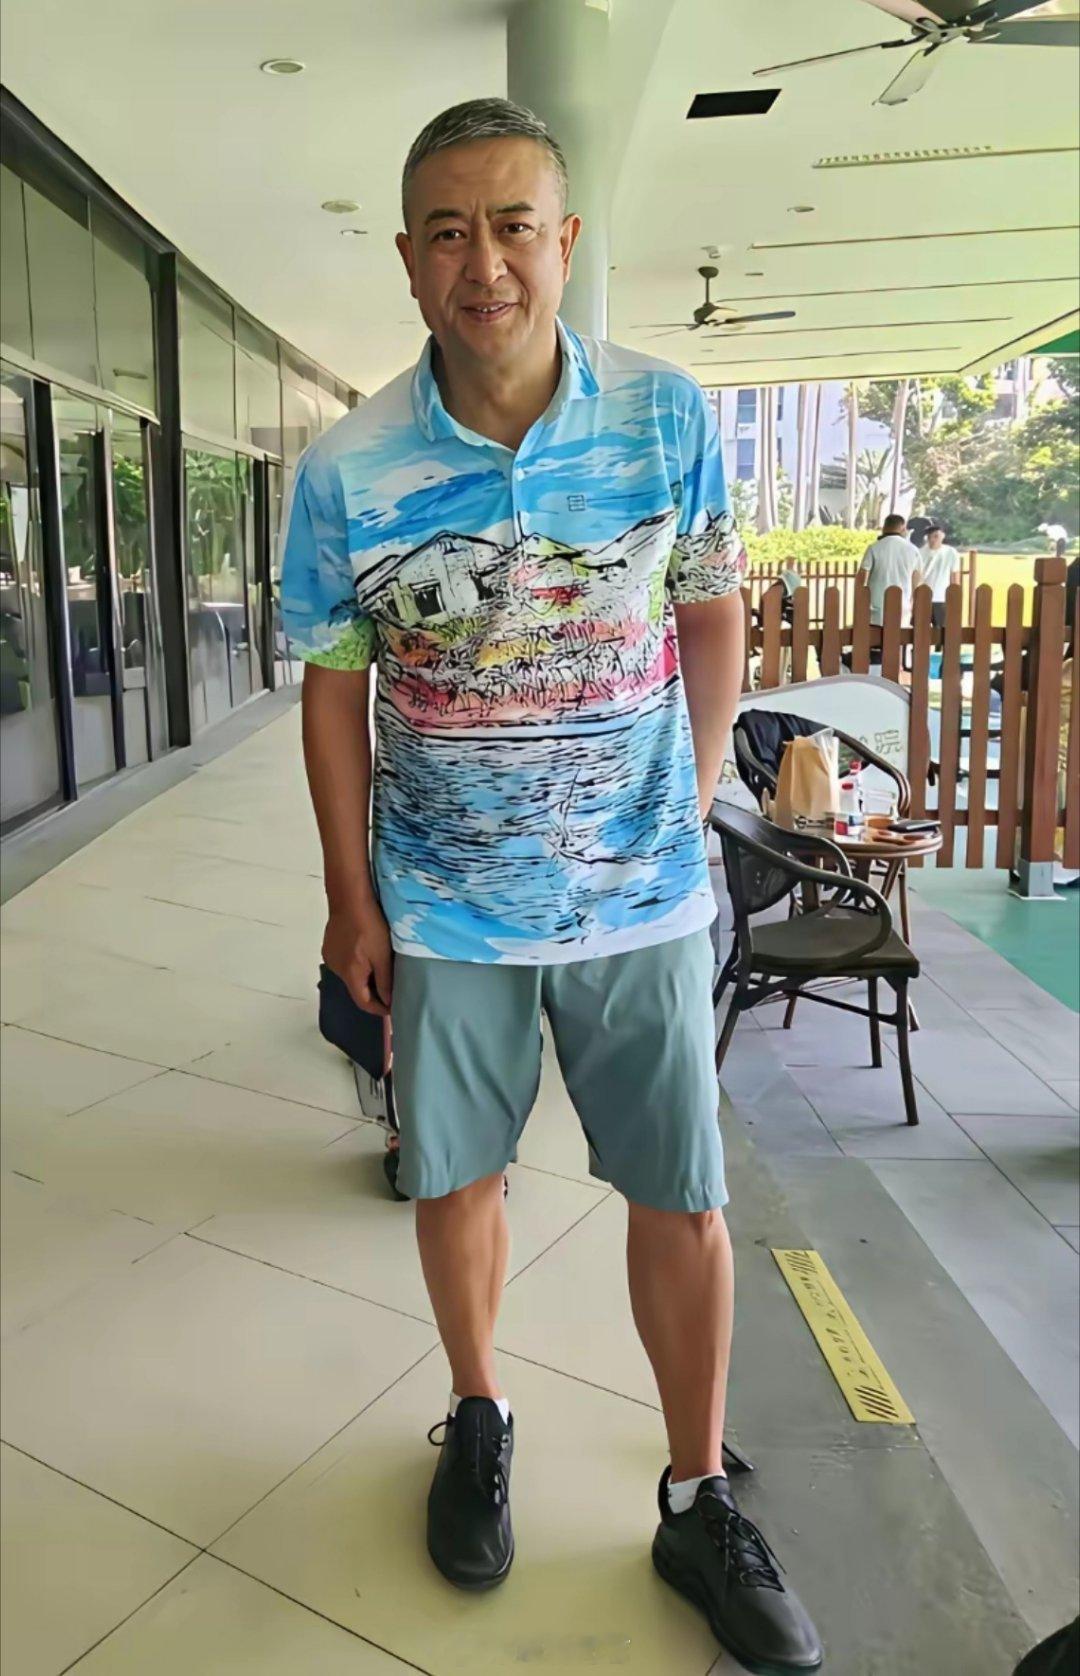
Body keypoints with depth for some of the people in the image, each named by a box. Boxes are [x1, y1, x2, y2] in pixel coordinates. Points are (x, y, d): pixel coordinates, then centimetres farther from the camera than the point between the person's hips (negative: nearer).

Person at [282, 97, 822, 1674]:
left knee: (683, 1199, 7)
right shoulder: (347, 471, -8)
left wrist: (691, 805, 1)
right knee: (454, 1175, 15)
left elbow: (713, 615, 5)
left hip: (644, 894, 1)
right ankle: (478, 1417, 43)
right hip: (443, 907, 0)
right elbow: (335, 692, 0)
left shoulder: (672, 416, -6)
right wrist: (349, 896, 0)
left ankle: (699, 1501, 30)